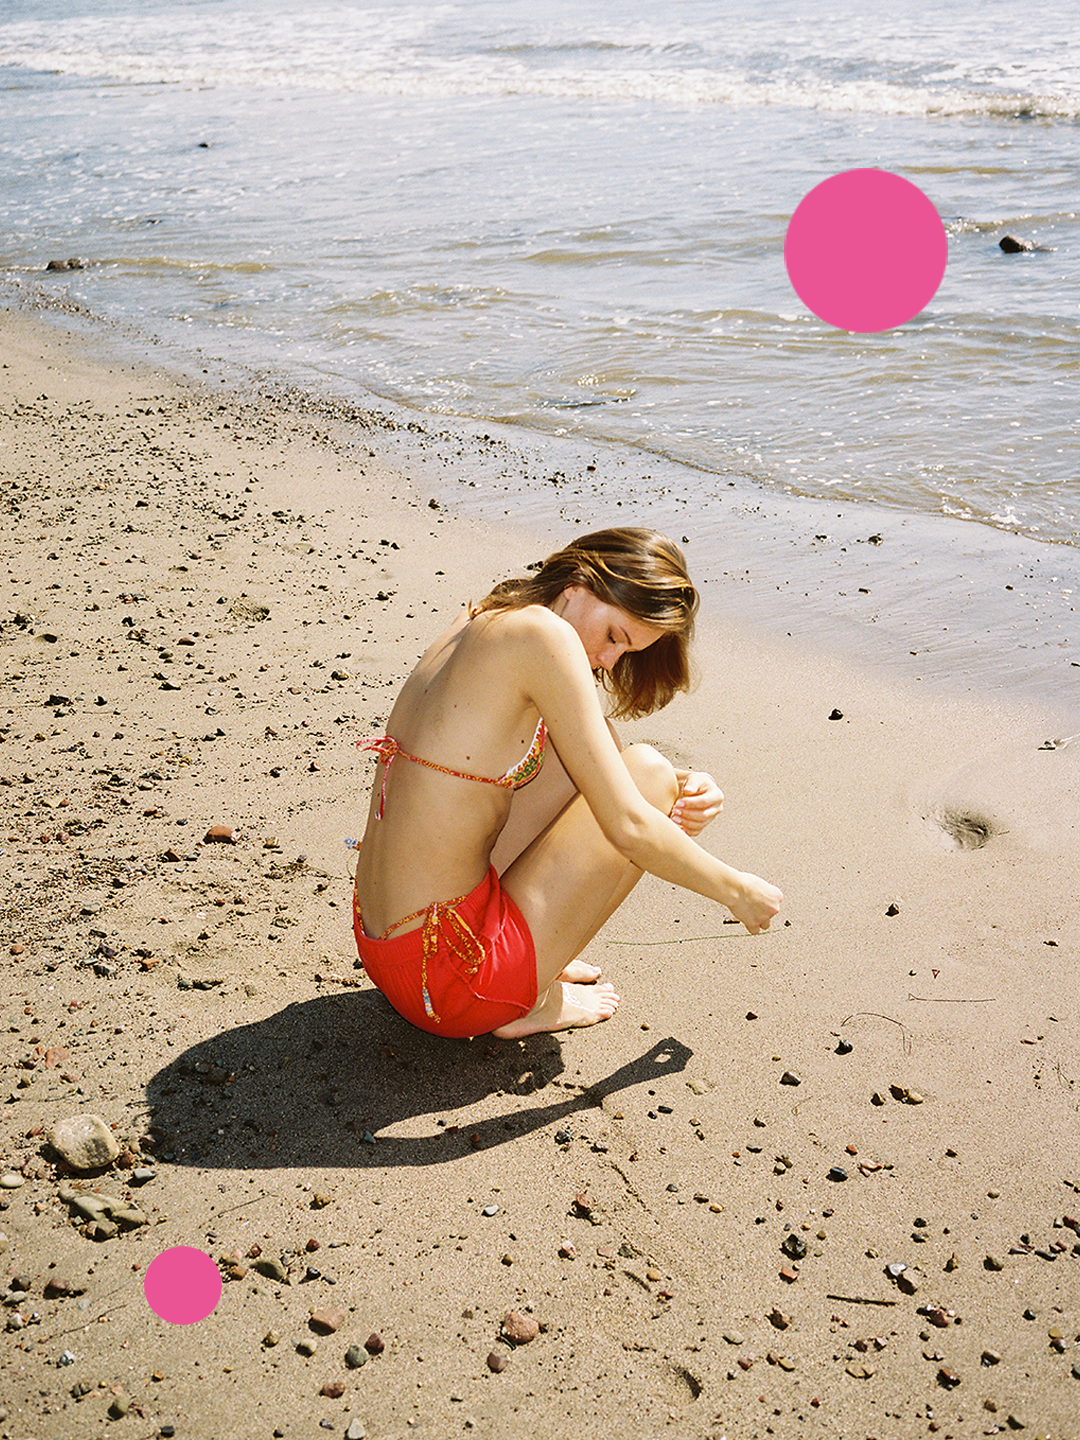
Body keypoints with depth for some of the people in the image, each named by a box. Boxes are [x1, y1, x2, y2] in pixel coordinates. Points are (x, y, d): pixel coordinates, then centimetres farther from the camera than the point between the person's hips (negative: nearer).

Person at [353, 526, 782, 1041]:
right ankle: (536, 1001, 2)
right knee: (649, 773, -1)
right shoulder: (544, 635, -16)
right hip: (443, 979, -9)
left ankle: (530, 961, 12)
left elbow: (606, 773, 21)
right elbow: (627, 828, -16)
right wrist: (736, 889, 0)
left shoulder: (482, 622, 12)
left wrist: (688, 790, 3)